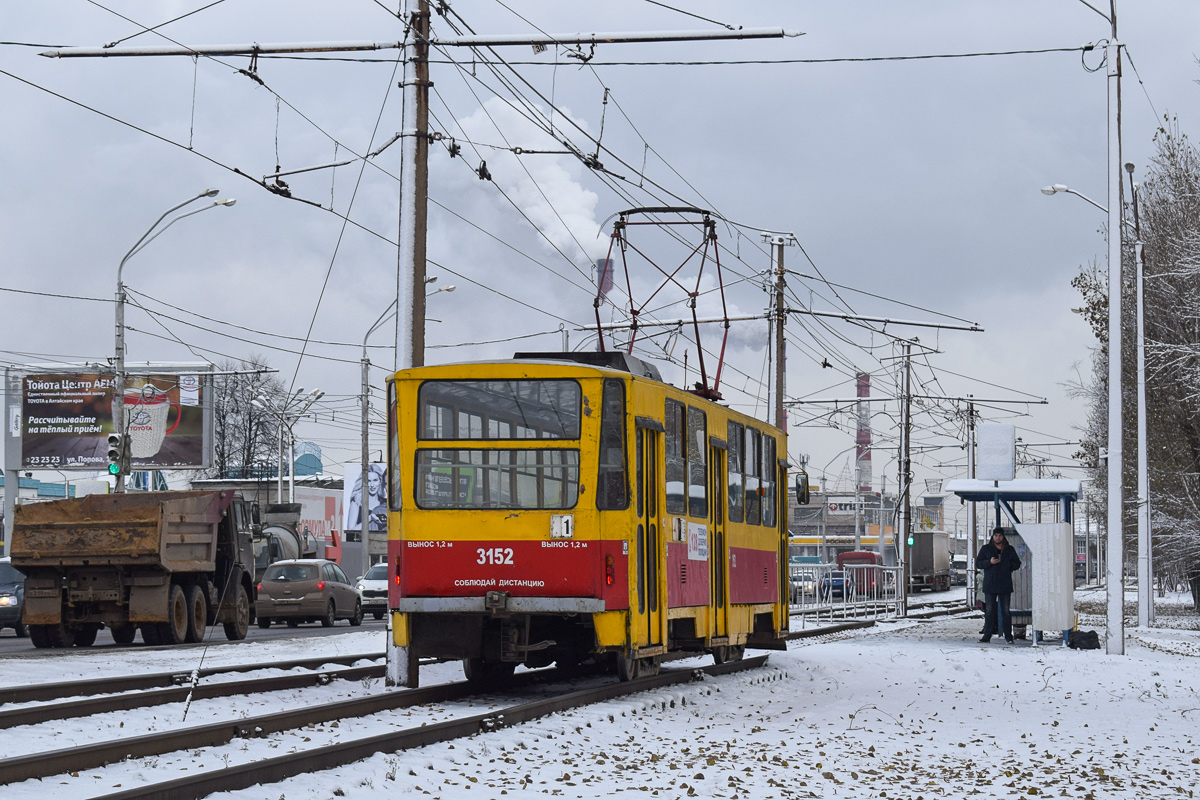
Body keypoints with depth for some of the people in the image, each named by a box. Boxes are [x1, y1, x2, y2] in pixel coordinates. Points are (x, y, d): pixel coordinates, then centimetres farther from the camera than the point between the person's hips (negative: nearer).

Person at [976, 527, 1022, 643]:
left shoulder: (1010, 550, 9)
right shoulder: (986, 549, 7)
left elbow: (1017, 564, 12)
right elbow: (978, 563, 3)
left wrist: (1007, 566, -6)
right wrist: (989, 562, -14)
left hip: (1005, 585, 0)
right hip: (990, 585, 0)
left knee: (1006, 611, 2)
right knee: (989, 611, 0)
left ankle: (1008, 636, 7)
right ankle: (987, 635, 3)